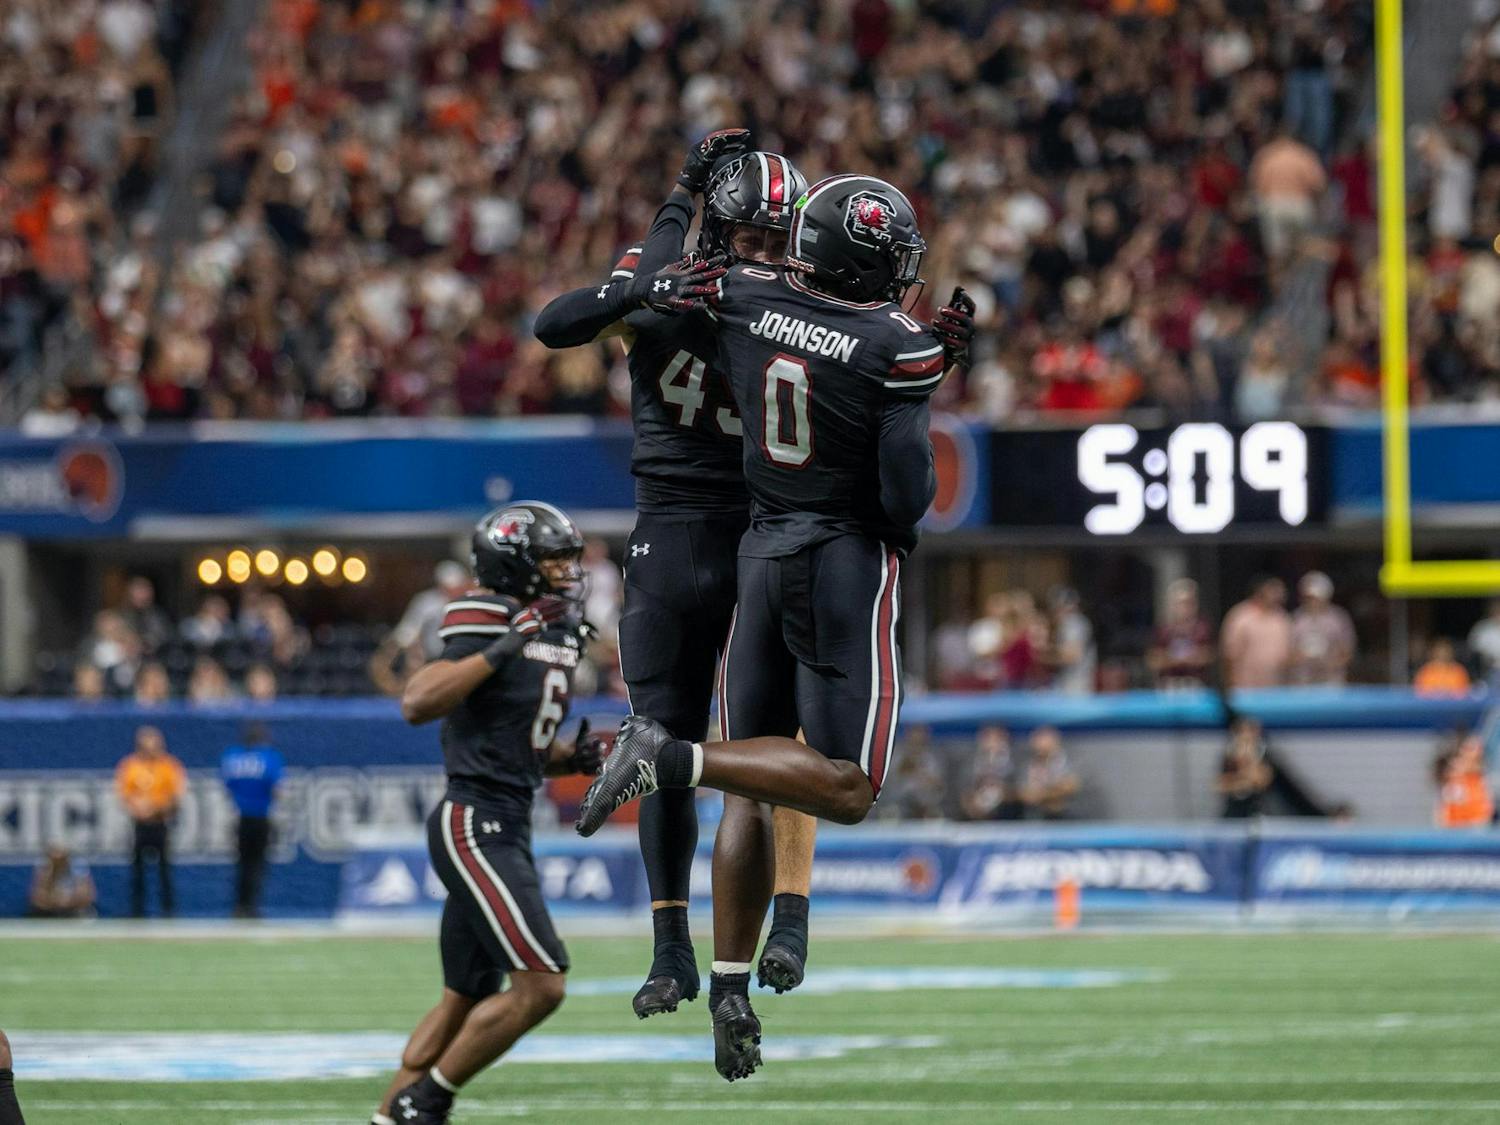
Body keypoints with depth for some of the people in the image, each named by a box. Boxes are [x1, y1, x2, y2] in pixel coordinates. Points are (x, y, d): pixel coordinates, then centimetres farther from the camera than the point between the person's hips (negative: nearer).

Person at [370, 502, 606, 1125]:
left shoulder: (555, 637, 15)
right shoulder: (486, 626, -13)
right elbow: (416, 703, -26)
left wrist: (575, 757, 5)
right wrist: (499, 652, -30)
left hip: (506, 831, 10)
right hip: (475, 824, -10)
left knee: (467, 999, 14)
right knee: (541, 984, -14)